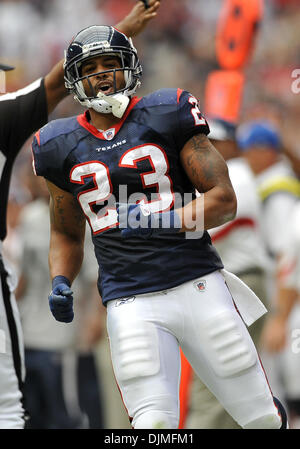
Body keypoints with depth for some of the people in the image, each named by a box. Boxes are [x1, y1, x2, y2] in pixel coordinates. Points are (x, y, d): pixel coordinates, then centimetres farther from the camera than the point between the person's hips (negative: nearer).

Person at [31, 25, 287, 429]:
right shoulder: (64, 146, 10)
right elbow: (66, 234, 23)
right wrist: (60, 285, 3)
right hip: (130, 303, 1)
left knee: (264, 419, 4)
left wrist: (161, 222, -17)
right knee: (154, 425, -18)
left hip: (198, 285, -1)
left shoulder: (166, 117, 2)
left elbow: (224, 199, -1)